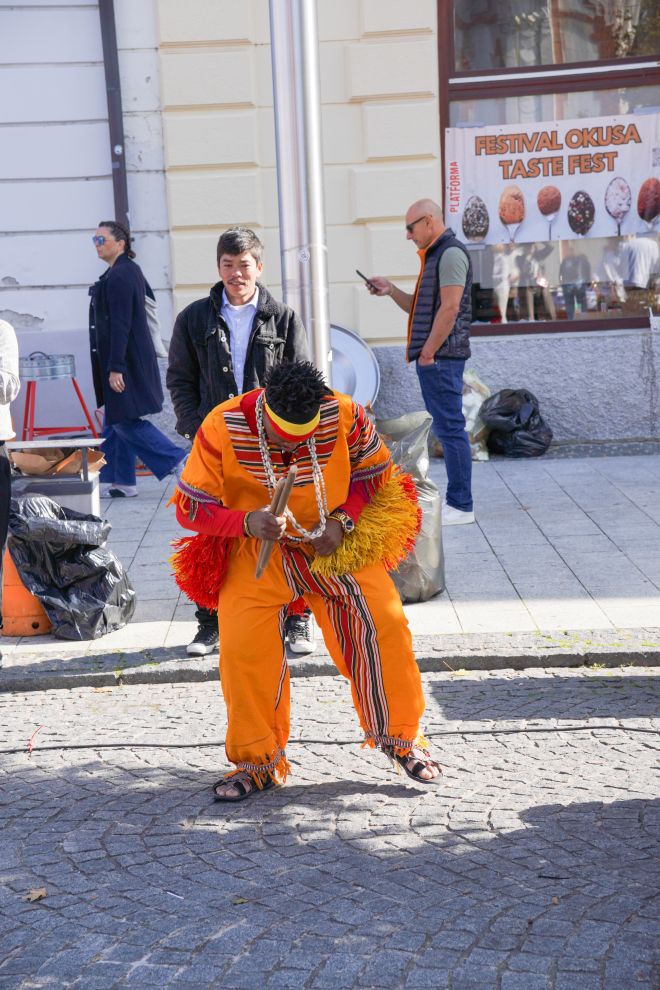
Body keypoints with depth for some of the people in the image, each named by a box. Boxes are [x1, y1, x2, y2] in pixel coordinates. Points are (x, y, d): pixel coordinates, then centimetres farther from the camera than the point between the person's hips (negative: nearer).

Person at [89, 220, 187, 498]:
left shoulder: (118, 277, -16)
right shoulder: (131, 270, 15)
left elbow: (120, 325, -22)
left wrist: (115, 368, -23)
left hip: (126, 360, -10)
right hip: (131, 359, 10)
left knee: (126, 422, -7)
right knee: (114, 421, 12)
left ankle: (180, 463, -3)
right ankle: (120, 481, 16)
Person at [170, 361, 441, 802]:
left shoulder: (345, 415, -15)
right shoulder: (221, 428, -20)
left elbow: (374, 470, 3)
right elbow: (190, 506, -15)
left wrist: (342, 520, -14)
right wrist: (246, 522, -34)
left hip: (336, 541, 1)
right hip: (257, 550, -1)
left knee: (385, 621, -13)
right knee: (241, 645, -16)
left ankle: (400, 736, 11)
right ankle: (258, 761, 6)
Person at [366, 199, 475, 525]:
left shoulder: (451, 253, -11)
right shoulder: (434, 256, 21)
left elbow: (449, 308, -19)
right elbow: (419, 308, 25)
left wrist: (428, 352, -18)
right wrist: (390, 290, 11)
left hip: (441, 356, -10)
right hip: (432, 356, 10)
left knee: (450, 428, -8)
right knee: (446, 429, 12)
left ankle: (461, 505, -5)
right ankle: (456, 501, 17)